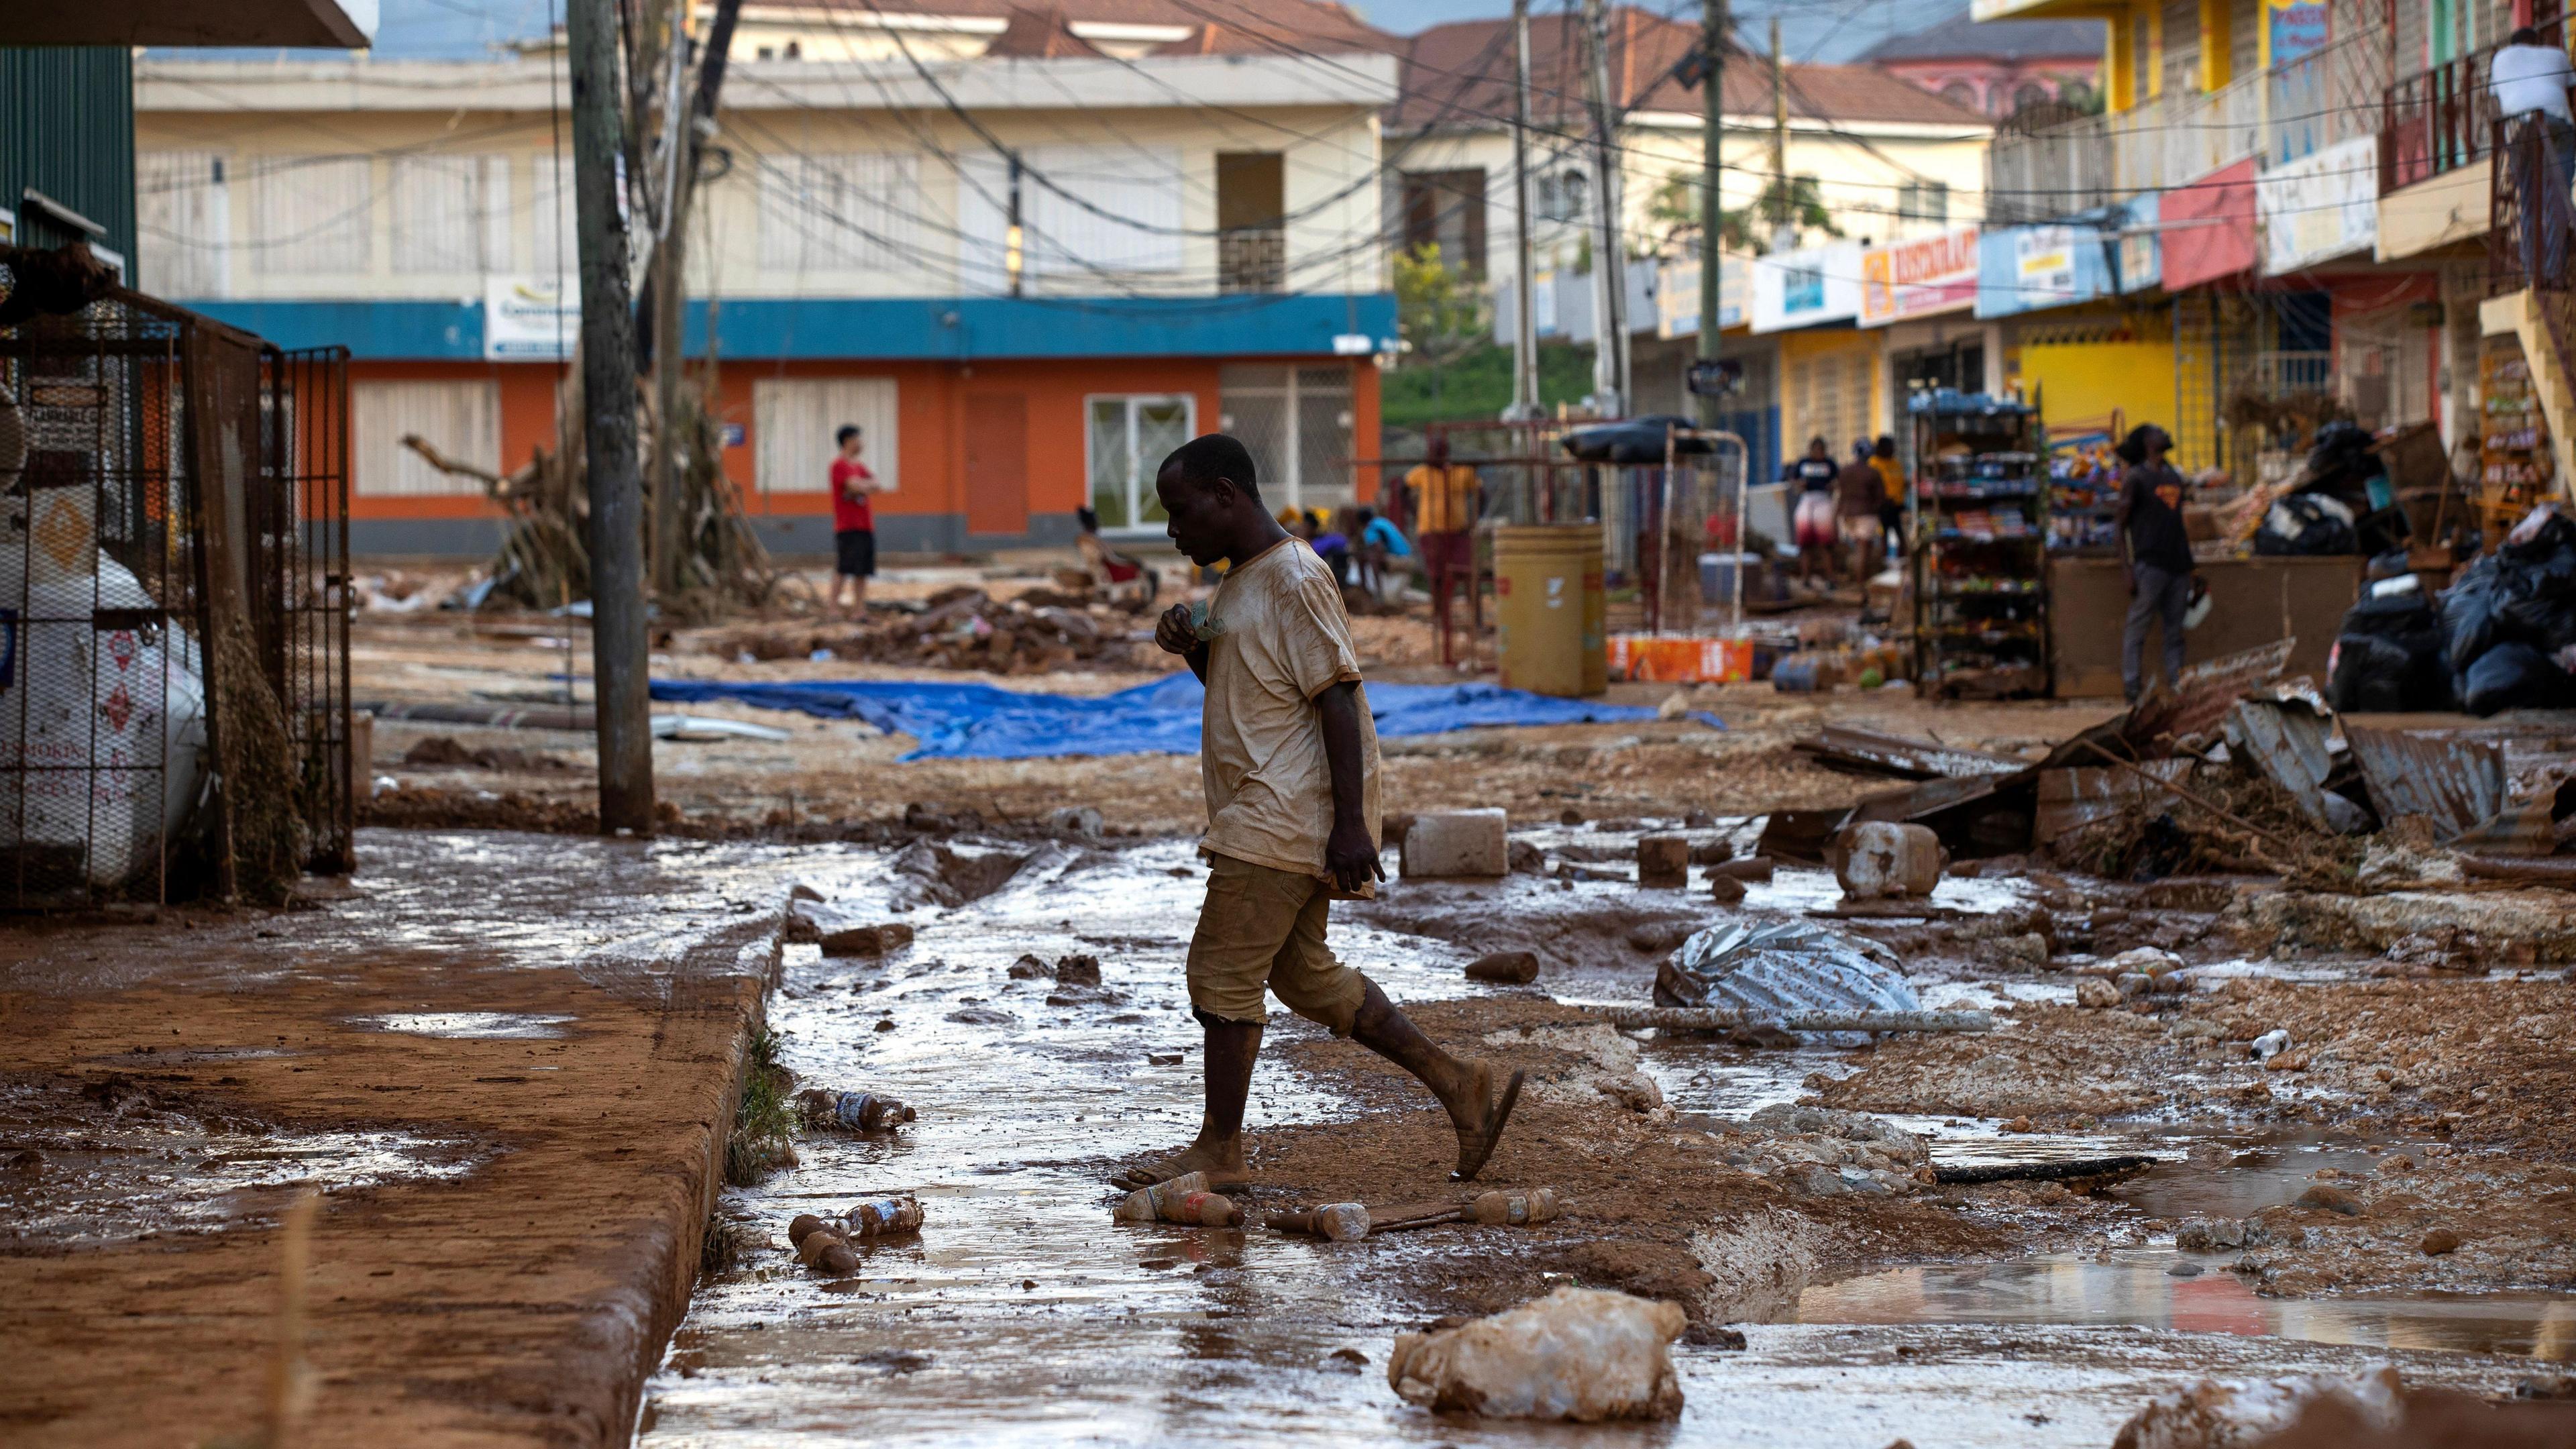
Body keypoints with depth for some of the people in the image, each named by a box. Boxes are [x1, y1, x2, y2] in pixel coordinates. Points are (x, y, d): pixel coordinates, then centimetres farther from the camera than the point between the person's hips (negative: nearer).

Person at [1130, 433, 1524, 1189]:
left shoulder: (1294, 579, -15)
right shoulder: (1241, 582, 16)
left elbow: (1337, 699, -19)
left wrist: (1350, 824, -23)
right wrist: (1193, 649, 5)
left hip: (1285, 817, -10)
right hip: (1265, 816, 10)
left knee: (1221, 975, -5)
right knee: (1302, 972, 14)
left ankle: (1219, 1149, 3)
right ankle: (1456, 1081, 15)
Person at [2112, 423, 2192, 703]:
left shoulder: (2174, 477, 18)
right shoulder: (2135, 477, -2)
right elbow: (2120, 523, -6)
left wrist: (2188, 564, 19)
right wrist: (2126, 568, -14)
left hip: (2177, 564, 7)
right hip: (2150, 563, -7)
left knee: (2175, 632, 5)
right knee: (2137, 627, -6)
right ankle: (2133, 688, -6)